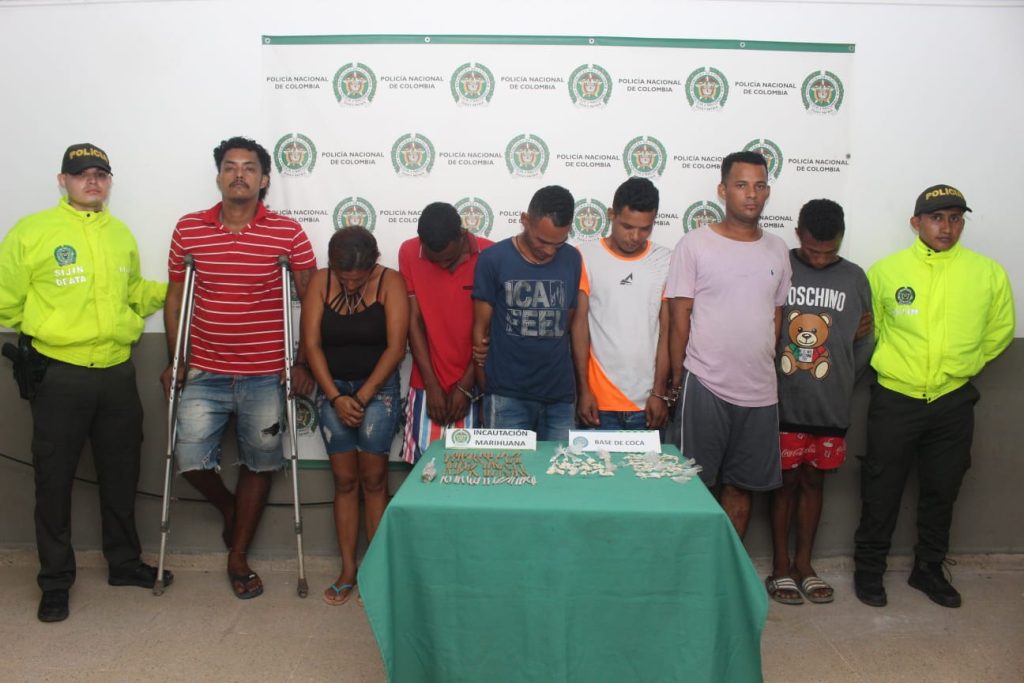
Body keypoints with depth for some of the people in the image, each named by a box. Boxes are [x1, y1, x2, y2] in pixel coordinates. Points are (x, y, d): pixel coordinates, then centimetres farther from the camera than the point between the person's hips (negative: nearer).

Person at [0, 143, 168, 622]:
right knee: (54, 479, 7)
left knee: (121, 474, 15)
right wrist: (48, 325, -3)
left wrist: (173, 289, 9)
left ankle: (124, 563, 32)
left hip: (117, 372, 5)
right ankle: (56, 580, 23)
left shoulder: (122, 234, 10)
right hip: (58, 376, -4)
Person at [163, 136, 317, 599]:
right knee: (191, 459, -6)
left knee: (259, 464, 8)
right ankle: (228, 506, 29)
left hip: (266, 375, -1)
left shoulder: (288, 233, -5)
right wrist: (174, 361, 7)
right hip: (205, 373, 1)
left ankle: (238, 557, 28)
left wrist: (305, 363, -4)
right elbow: (175, 298, 10)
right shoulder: (188, 229, 2)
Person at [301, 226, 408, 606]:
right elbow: (311, 344, -4)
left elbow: (395, 348, -12)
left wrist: (362, 396, -12)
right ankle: (347, 571, 12)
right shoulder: (320, 283, -3)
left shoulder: (390, 283, -10)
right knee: (345, 480, 4)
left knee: (373, 478, -3)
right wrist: (336, 397, -11)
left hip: (378, 388, -2)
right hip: (334, 389, 2)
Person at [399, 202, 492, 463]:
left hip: (474, 383, -1)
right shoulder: (409, 253, -5)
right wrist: (431, 384, -6)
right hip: (428, 384, 1)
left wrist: (465, 385, -8)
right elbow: (414, 321, -4)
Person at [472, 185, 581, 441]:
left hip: (561, 395, 3)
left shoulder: (572, 260, 3)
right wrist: (486, 390, 3)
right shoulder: (493, 260, -5)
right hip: (507, 396, -2)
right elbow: (481, 328, 0)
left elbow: (570, 323, 11)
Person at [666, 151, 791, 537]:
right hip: (705, 388, -4)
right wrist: (677, 381, -5)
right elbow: (679, 318, -5)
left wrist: (765, 370, 12)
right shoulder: (695, 245, -4)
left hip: (760, 391, 4)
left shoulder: (777, 250, 9)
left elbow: (776, 315, 16)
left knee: (741, 488, 14)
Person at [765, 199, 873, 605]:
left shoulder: (854, 278, 4)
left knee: (813, 480, 14)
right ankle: (781, 567, 22)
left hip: (831, 406, 3)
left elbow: (863, 346, 11)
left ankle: (804, 563, 28)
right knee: (786, 481, 8)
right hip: (784, 403, -3)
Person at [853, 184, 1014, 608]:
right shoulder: (885, 270, -4)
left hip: (953, 402, 2)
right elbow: (870, 327, 9)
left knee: (941, 491, 14)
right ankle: (869, 568, 24)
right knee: (882, 490, 7)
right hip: (894, 399, -1)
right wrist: (893, 362, 5)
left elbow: (1000, 331, 11)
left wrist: (960, 363, 8)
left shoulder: (989, 273, -2)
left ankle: (929, 568, 32)